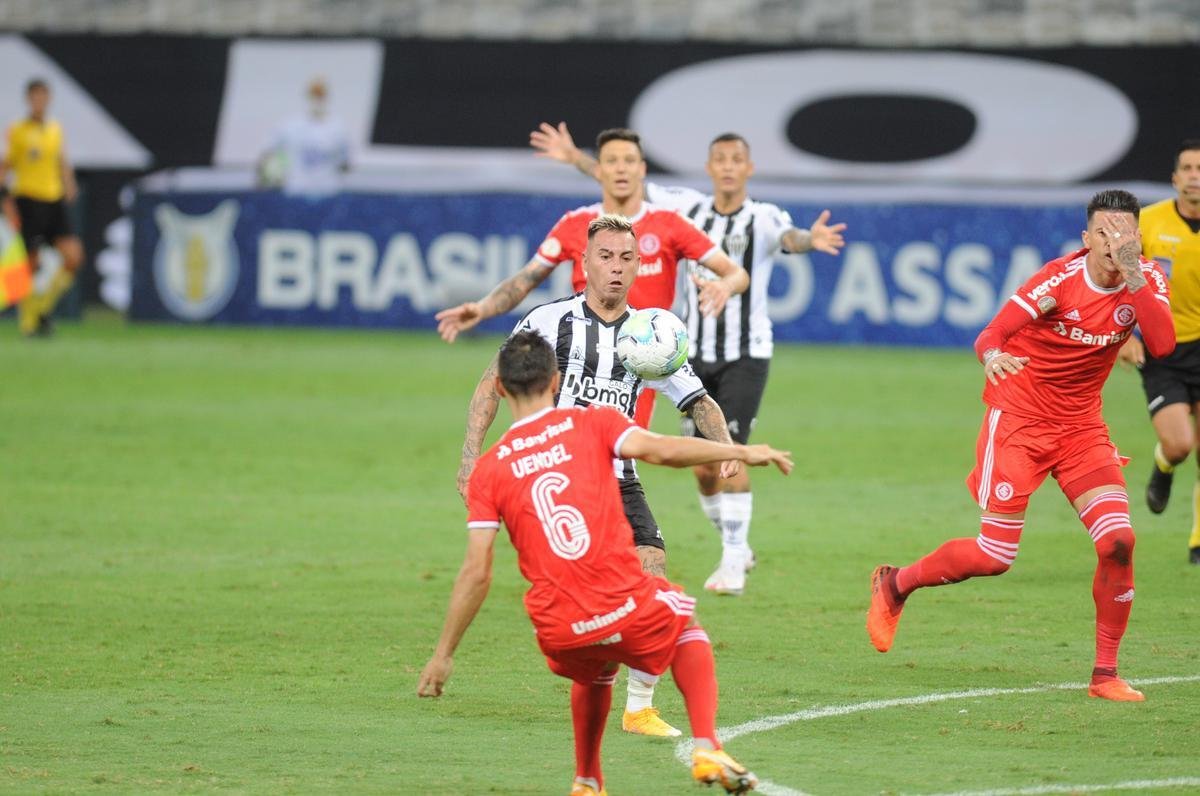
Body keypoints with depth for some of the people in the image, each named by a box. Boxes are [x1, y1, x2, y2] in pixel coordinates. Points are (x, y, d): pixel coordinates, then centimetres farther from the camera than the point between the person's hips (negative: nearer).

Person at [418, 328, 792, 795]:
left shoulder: (489, 469, 6)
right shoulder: (592, 424, 3)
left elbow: (476, 574, 1)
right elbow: (659, 450, -14)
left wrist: (443, 655, 7)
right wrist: (741, 452, -5)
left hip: (561, 632, 2)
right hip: (628, 609, -2)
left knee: (593, 673, 37)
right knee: (686, 628, 30)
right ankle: (707, 750, 12)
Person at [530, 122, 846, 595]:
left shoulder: (762, 218, -11)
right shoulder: (689, 208, 2)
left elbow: (789, 238, -33)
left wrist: (811, 240, -55)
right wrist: (575, 158, 6)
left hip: (746, 356, -4)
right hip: (697, 355, 4)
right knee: (703, 466, 4)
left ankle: (733, 565, -9)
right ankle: (735, 548, 26)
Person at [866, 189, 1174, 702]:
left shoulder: (1147, 281, -6)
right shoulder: (1061, 278, -18)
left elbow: (1162, 345, -23)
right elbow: (990, 335, -22)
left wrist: (1133, 275, -31)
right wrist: (993, 357, -46)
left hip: (1081, 427, 4)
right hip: (1018, 418, -4)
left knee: (1118, 540, -13)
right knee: (995, 556, -6)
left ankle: (1105, 674, 0)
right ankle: (894, 585, 21)